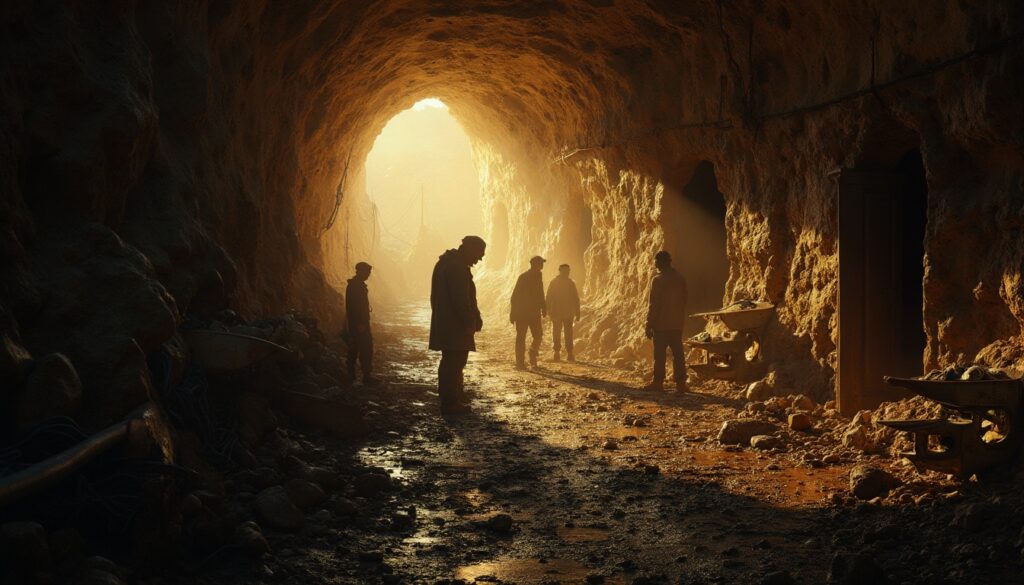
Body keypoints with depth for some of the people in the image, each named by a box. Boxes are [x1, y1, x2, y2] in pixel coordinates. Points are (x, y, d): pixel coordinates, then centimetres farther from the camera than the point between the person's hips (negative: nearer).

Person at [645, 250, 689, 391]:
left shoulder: (658, 280, -13)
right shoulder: (680, 279, 6)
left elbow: (653, 304, -13)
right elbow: (684, 301, 14)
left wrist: (649, 325, -9)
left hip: (661, 324, -5)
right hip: (677, 324, 6)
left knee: (659, 354, 1)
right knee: (678, 353, 7)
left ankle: (658, 382, 3)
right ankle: (680, 382, 6)